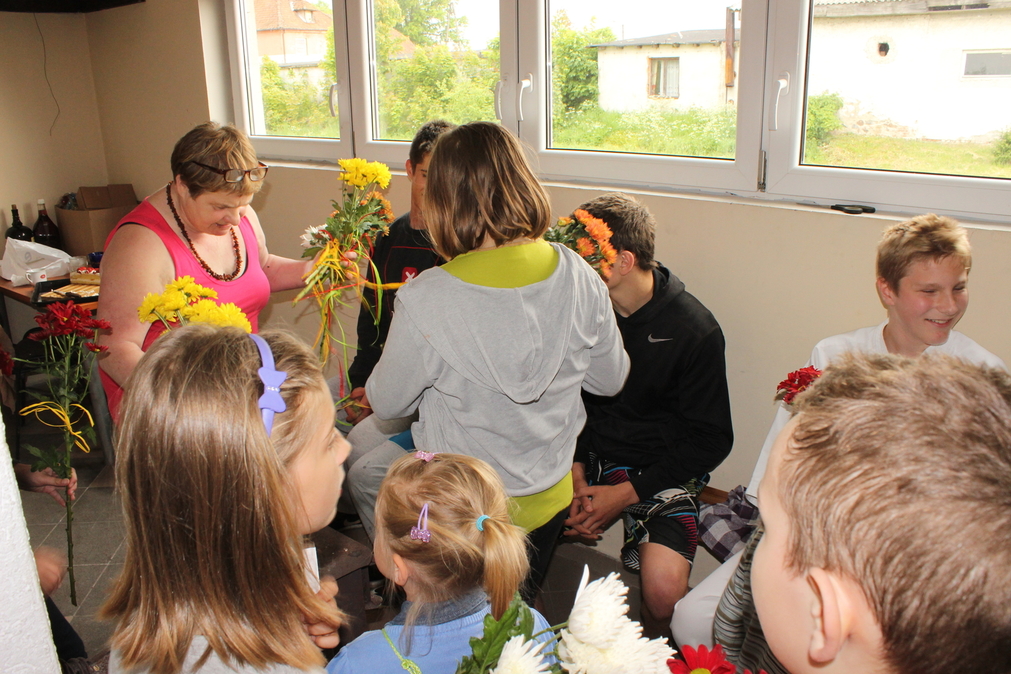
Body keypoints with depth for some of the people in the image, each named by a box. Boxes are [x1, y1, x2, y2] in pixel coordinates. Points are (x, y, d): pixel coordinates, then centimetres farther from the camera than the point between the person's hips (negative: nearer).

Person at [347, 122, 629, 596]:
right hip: (550, 497, 4)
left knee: (362, 475, 30)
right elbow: (610, 379, -2)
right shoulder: (578, 277, -18)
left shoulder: (425, 300, -30)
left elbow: (387, 403, -13)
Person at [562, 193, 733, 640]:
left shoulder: (694, 330, -11)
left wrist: (624, 495, -14)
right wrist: (575, 474, -7)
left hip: (661, 471, -3)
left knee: (664, 590, -29)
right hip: (585, 457, 4)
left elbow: (711, 440, -6)